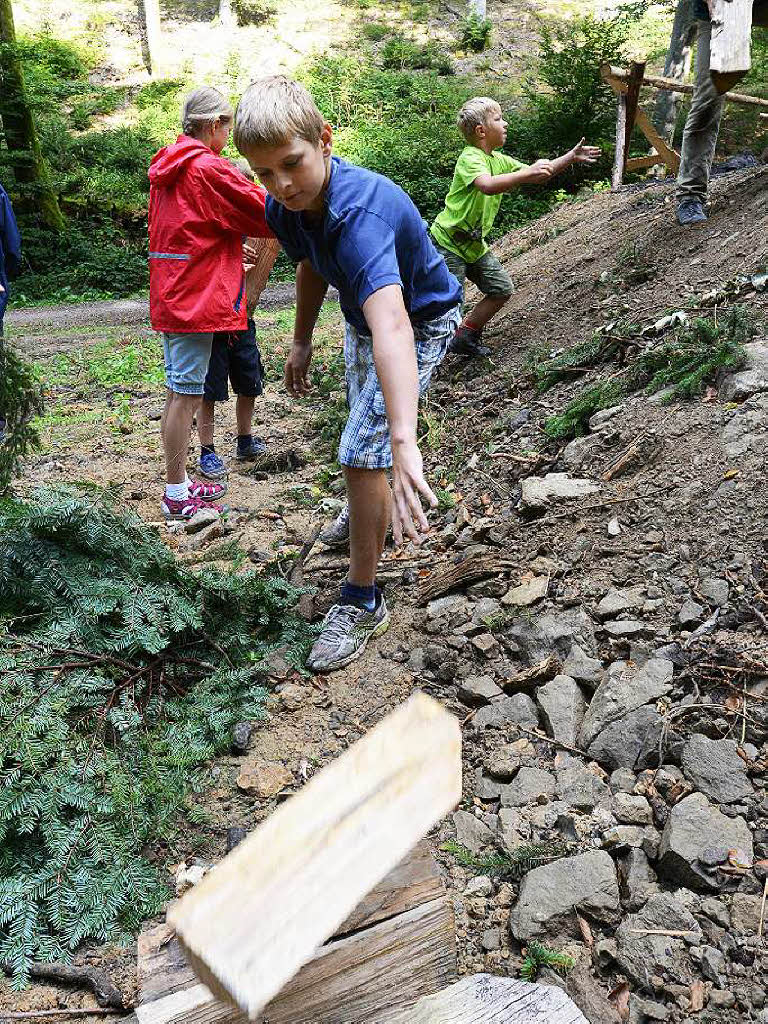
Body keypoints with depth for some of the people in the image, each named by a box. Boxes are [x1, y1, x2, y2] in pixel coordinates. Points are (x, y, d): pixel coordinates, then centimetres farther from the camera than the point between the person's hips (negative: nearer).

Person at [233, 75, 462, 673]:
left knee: (361, 454, -17)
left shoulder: (361, 210, -41)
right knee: (363, 416, 28)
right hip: (363, 319, 8)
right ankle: (372, 509, 60)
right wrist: (302, 342, 12)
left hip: (419, 323, -8)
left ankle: (363, 602, 0)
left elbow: (392, 325, -58)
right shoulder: (286, 207, -17)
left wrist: (403, 443, -69)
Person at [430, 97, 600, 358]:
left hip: (474, 243, 9)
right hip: (448, 241, -9)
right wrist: (528, 172, -42)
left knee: (502, 290, 10)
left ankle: (465, 338, 21)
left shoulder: (499, 160, 9)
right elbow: (488, 185, -39)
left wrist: (571, 157, 11)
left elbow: (538, 175, 18)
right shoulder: (469, 158, -18)